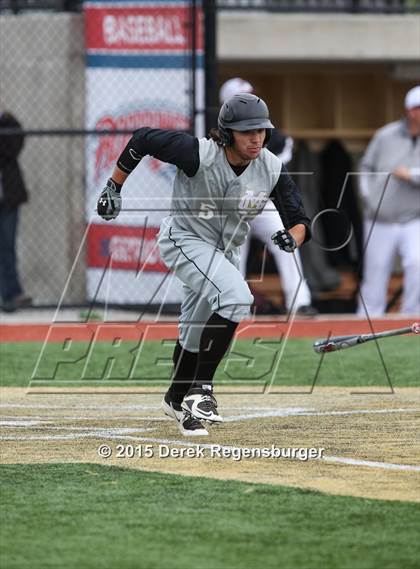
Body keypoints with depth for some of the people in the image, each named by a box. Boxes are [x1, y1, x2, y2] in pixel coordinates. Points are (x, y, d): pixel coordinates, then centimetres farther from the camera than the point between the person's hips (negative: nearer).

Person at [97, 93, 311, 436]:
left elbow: (299, 220, -10)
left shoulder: (272, 169, -15)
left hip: (226, 251, 6)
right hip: (185, 239, -6)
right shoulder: (199, 154, -28)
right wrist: (114, 188, -9)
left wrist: (292, 238, -34)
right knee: (234, 296, -30)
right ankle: (200, 390, -24)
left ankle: (178, 399, 45)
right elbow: (142, 139, -16)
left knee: (198, 332, 20)